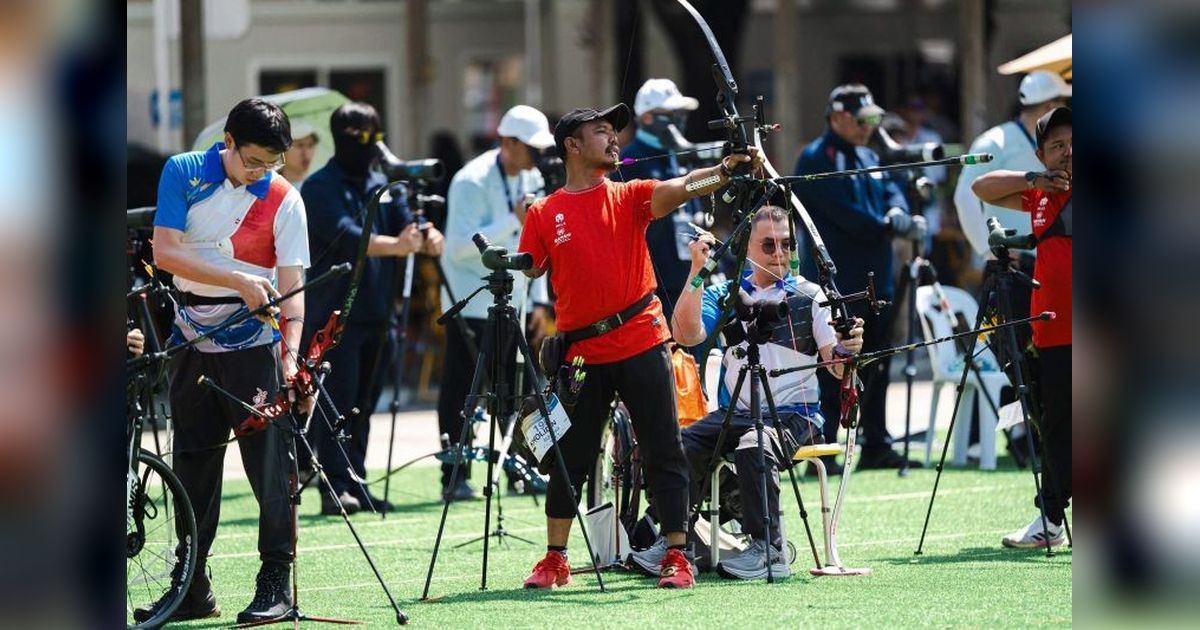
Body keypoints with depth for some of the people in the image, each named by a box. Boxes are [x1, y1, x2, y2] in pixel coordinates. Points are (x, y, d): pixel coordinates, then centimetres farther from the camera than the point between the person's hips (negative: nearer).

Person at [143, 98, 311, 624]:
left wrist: (291, 352, -24)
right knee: (193, 462, 8)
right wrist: (238, 280, -21)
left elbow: (291, 284, -10)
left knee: (269, 459, -8)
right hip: (192, 338, 3)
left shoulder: (284, 200, -8)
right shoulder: (183, 173, -4)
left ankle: (275, 581, -2)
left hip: (252, 339, -3)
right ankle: (192, 589, 15)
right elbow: (165, 252, -12)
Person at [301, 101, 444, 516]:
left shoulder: (385, 186, 14)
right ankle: (335, 486, -11)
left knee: (363, 404, 8)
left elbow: (405, 226, 3)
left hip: (377, 312, 6)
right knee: (338, 400, -10)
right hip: (333, 314, -6)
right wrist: (396, 245, -34)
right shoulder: (320, 188, -6)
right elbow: (347, 237, -21)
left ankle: (356, 485, 12)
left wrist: (427, 239, -21)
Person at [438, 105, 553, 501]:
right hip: (473, 304, -7)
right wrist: (513, 220, -26)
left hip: (516, 302, 7)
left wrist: (540, 301, 11)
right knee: (462, 393, -5)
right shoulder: (472, 181, -14)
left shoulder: (531, 179, 10)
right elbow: (460, 244, -22)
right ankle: (455, 478, -3)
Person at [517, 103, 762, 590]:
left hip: (641, 343, 0)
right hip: (581, 350, 0)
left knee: (664, 453, -2)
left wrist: (726, 169, -28)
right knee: (569, 458, 7)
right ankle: (555, 560, 18)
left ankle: (677, 556, 1)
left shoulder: (629, 197, 5)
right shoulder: (544, 214, 6)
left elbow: (681, 187, -12)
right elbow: (524, 276, 10)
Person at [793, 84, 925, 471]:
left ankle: (876, 446, 18)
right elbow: (844, 214, -18)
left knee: (875, 370, 12)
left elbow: (892, 192, 11)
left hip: (876, 280, 9)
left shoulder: (868, 158, 18)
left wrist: (897, 214, -12)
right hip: (836, 285, -9)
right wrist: (892, 228, -17)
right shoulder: (816, 160, -10)